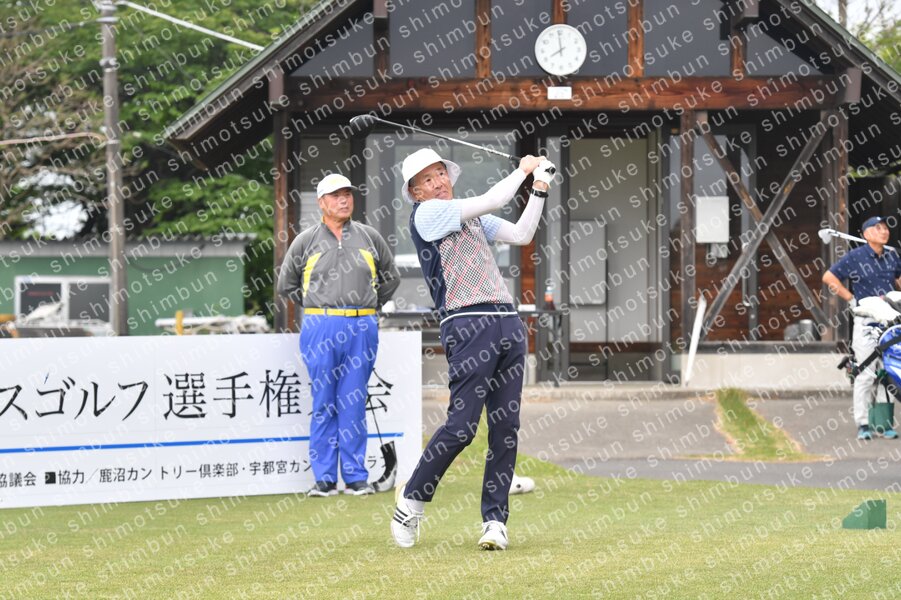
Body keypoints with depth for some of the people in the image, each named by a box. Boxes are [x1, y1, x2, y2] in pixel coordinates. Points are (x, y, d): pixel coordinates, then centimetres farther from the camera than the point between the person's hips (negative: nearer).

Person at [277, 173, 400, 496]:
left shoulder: (369, 237, 9)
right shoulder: (306, 241, 5)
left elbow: (391, 277, 21)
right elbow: (286, 284, 14)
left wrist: (368, 307, 13)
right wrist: (316, 309, 8)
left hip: (362, 327, 1)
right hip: (320, 329, -1)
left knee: (354, 404, 2)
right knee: (324, 403, -1)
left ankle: (356, 476, 5)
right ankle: (324, 478, 3)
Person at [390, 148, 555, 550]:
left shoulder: (471, 216, 23)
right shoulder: (426, 214, -2)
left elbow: (521, 234, 22)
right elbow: (493, 201, -7)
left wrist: (540, 189, 15)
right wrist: (523, 170, 7)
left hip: (508, 323, 7)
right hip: (467, 324, -7)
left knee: (505, 427, 2)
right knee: (461, 425, -13)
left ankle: (495, 519, 5)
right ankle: (411, 500, 4)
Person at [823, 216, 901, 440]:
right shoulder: (855, 257, -4)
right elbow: (829, 277, -2)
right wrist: (851, 298, -5)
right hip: (866, 320, -5)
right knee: (866, 374, -9)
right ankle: (863, 424, -3)